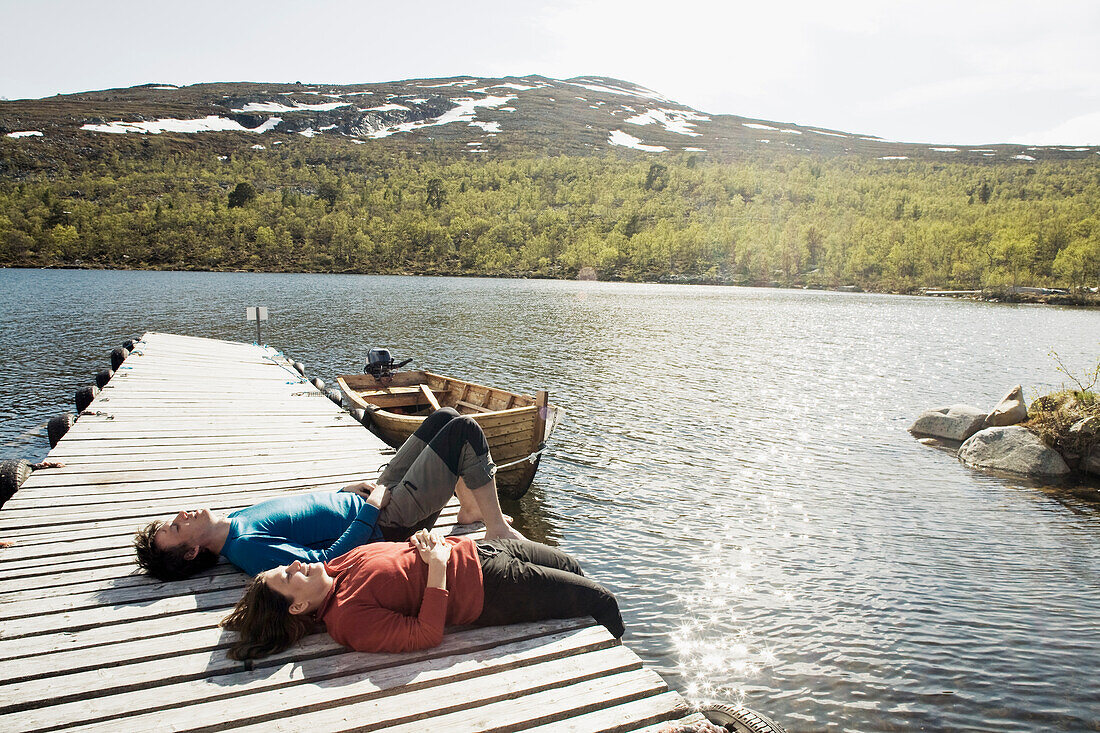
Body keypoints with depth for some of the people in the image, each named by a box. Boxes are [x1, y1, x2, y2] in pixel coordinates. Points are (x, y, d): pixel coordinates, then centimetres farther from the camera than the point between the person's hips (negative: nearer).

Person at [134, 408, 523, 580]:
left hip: (375, 498, 9)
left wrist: (349, 490, 7)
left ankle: (470, 507, 25)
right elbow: (322, 561, -29)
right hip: (387, 523, -9)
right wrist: (370, 508, -23)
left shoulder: (236, 519, 6)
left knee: (443, 418, 13)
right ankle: (498, 529, 0)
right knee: (464, 430, -12)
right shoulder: (246, 550, -23)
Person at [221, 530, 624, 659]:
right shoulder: (350, 619, -23)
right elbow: (427, 633, -27)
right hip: (490, 589, -8)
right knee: (600, 600, 3)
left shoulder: (335, 568, 1)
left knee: (572, 568, 27)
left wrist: (428, 540, -9)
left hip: (477, 550, 8)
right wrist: (437, 567, -26)